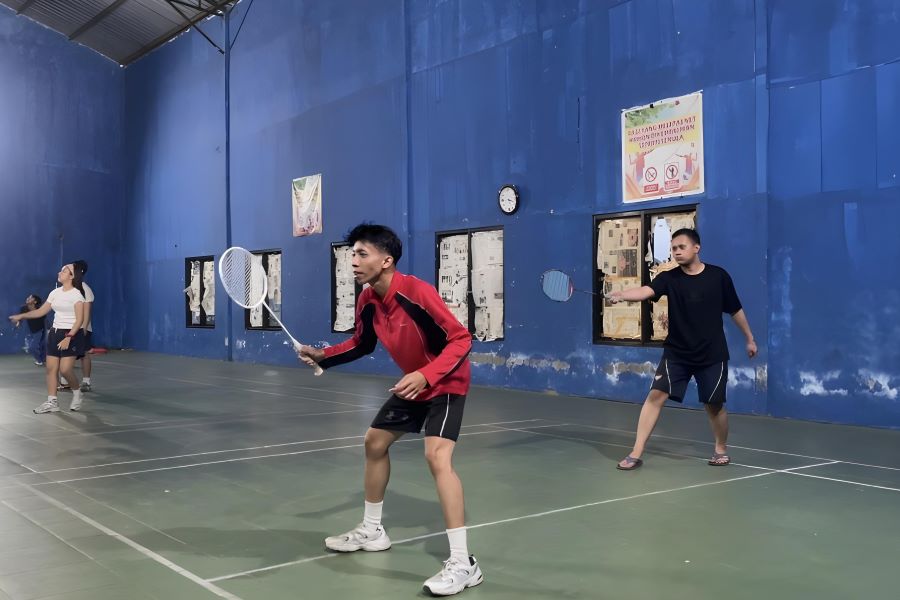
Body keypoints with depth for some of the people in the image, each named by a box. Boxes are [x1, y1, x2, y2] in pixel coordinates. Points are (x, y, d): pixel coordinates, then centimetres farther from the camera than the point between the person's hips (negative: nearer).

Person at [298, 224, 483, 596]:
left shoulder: (417, 292, -30)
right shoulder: (367, 301, -6)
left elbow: (461, 340, -28)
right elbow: (362, 344, 12)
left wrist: (426, 375, -40)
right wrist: (323, 357, -4)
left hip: (445, 383, -9)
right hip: (412, 384, 9)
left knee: (437, 456, -26)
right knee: (375, 443, 17)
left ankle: (463, 562, -22)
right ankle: (372, 530, 37)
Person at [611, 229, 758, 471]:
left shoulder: (718, 276, -5)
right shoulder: (669, 278, -7)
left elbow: (735, 310, 8)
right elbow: (646, 291, -28)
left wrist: (750, 338, 15)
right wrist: (622, 295, -48)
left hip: (712, 355, 0)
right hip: (676, 353, 0)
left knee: (714, 404, 6)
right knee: (656, 395, -12)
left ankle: (721, 449, 33)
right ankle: (636, 453, -8)